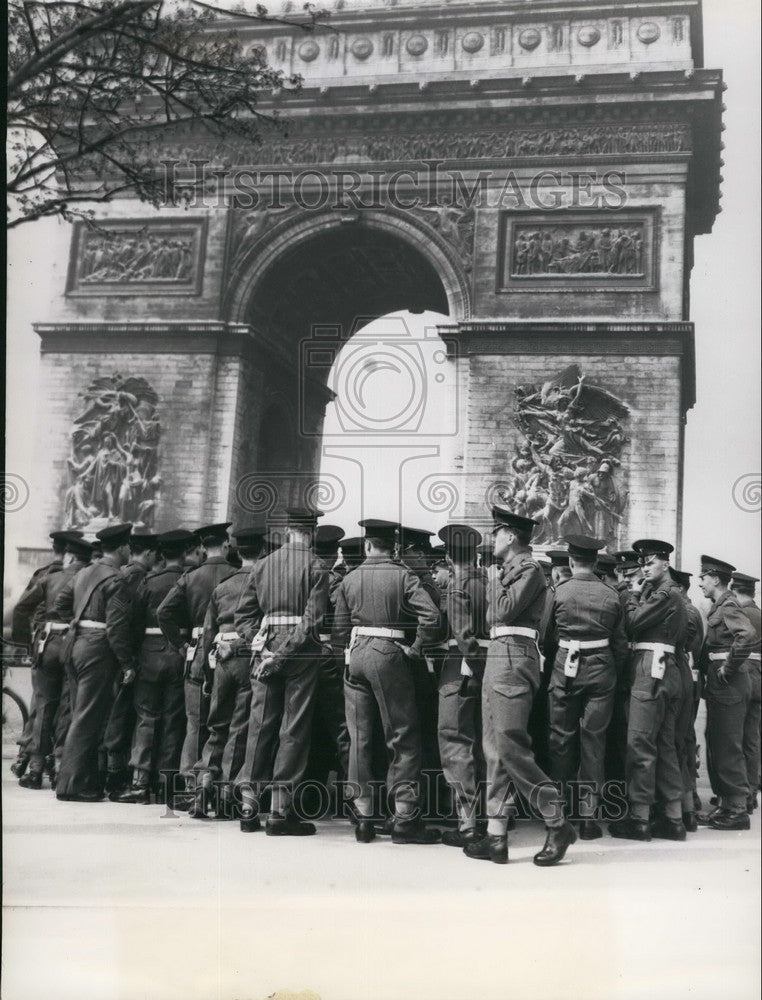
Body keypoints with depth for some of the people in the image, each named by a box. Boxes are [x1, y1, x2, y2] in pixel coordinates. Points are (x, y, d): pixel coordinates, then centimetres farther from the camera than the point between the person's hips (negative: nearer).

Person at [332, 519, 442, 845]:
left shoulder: (349, 579, 8)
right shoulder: (403, 576, -3)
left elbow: (339, 629, 7)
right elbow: (431, 615, -16)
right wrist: (416, 648, -4)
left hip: (355, 654, 4)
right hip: (388, 653, -4)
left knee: (359, 738, 9)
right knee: (403, 738, 3)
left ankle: (363, 818, 12)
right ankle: (405, 819, 1)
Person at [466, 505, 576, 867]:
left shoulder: (529, 569, -7)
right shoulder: (508, 569, 20)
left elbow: (505, 610, -17)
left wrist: (494, 579, -3)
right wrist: (496, 579, 11)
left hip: (514, 659, -10)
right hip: (497, 658, 10)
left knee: (509, 745, -12)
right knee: (494, 748, 8)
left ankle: (558, 825, -2)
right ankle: (496, 837, 11)